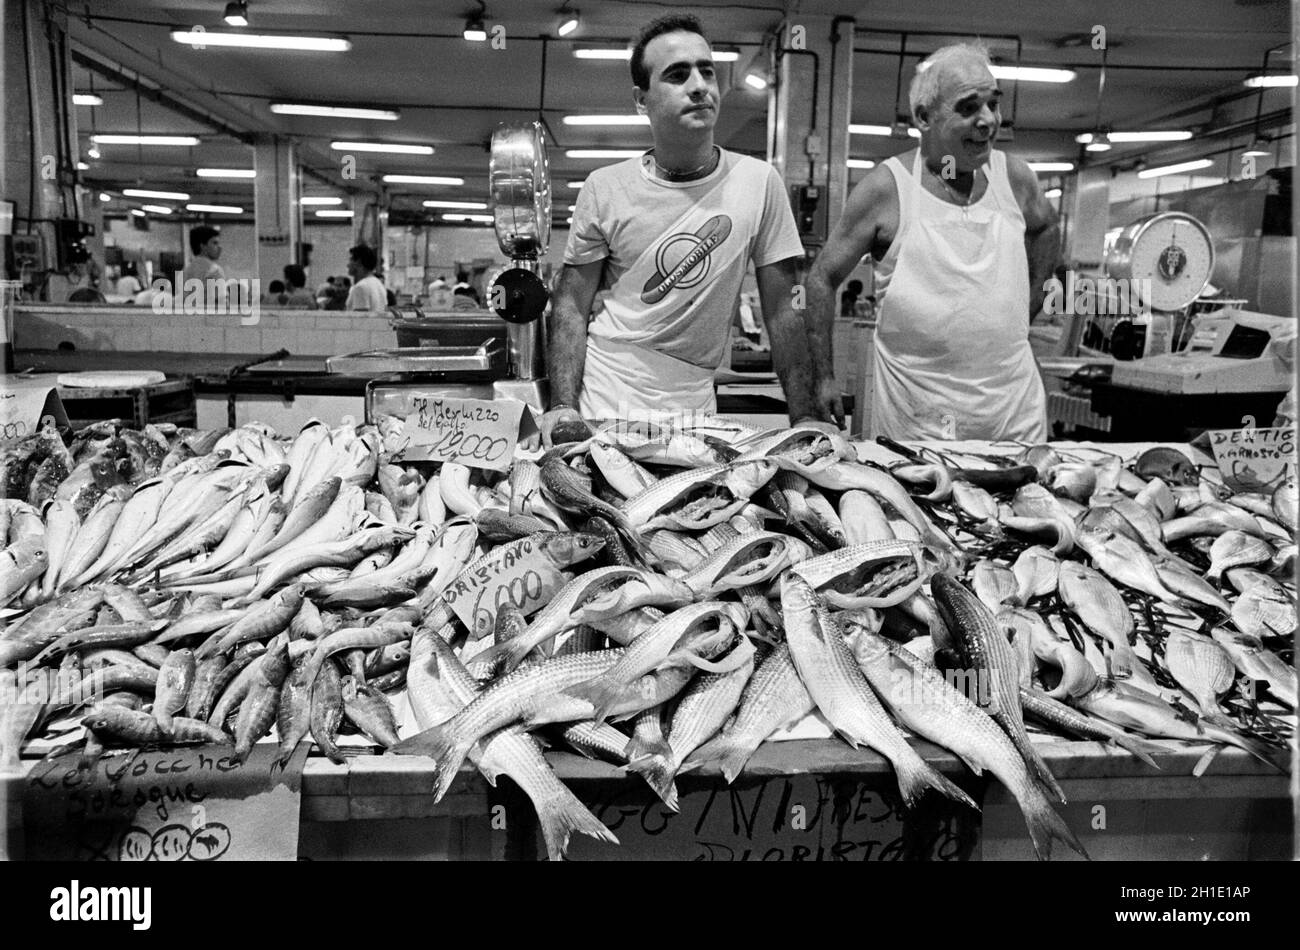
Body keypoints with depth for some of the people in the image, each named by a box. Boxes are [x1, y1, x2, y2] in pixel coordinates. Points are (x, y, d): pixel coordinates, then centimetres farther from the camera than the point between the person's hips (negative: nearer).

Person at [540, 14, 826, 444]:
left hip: (693, 408, 1)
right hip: (603, 404, 0)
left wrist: (805, 419, -6)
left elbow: (781, 311, -3)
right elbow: (572, 305, -1)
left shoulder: (758, 182, -5)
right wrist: (562, 406, -14)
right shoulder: (604, 187, -5)